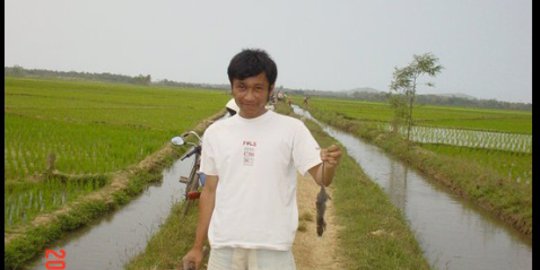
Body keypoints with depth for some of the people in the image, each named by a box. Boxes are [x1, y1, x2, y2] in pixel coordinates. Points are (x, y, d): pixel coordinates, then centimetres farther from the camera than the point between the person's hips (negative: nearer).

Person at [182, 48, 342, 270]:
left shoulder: (291, 129, -4)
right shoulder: (215, 133, 6)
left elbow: (320, 178, -10)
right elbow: (210, 191, 11)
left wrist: (330, 166, -34)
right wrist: (198, 246, 11)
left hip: (272, 246, -3)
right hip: (224, 245, 3)